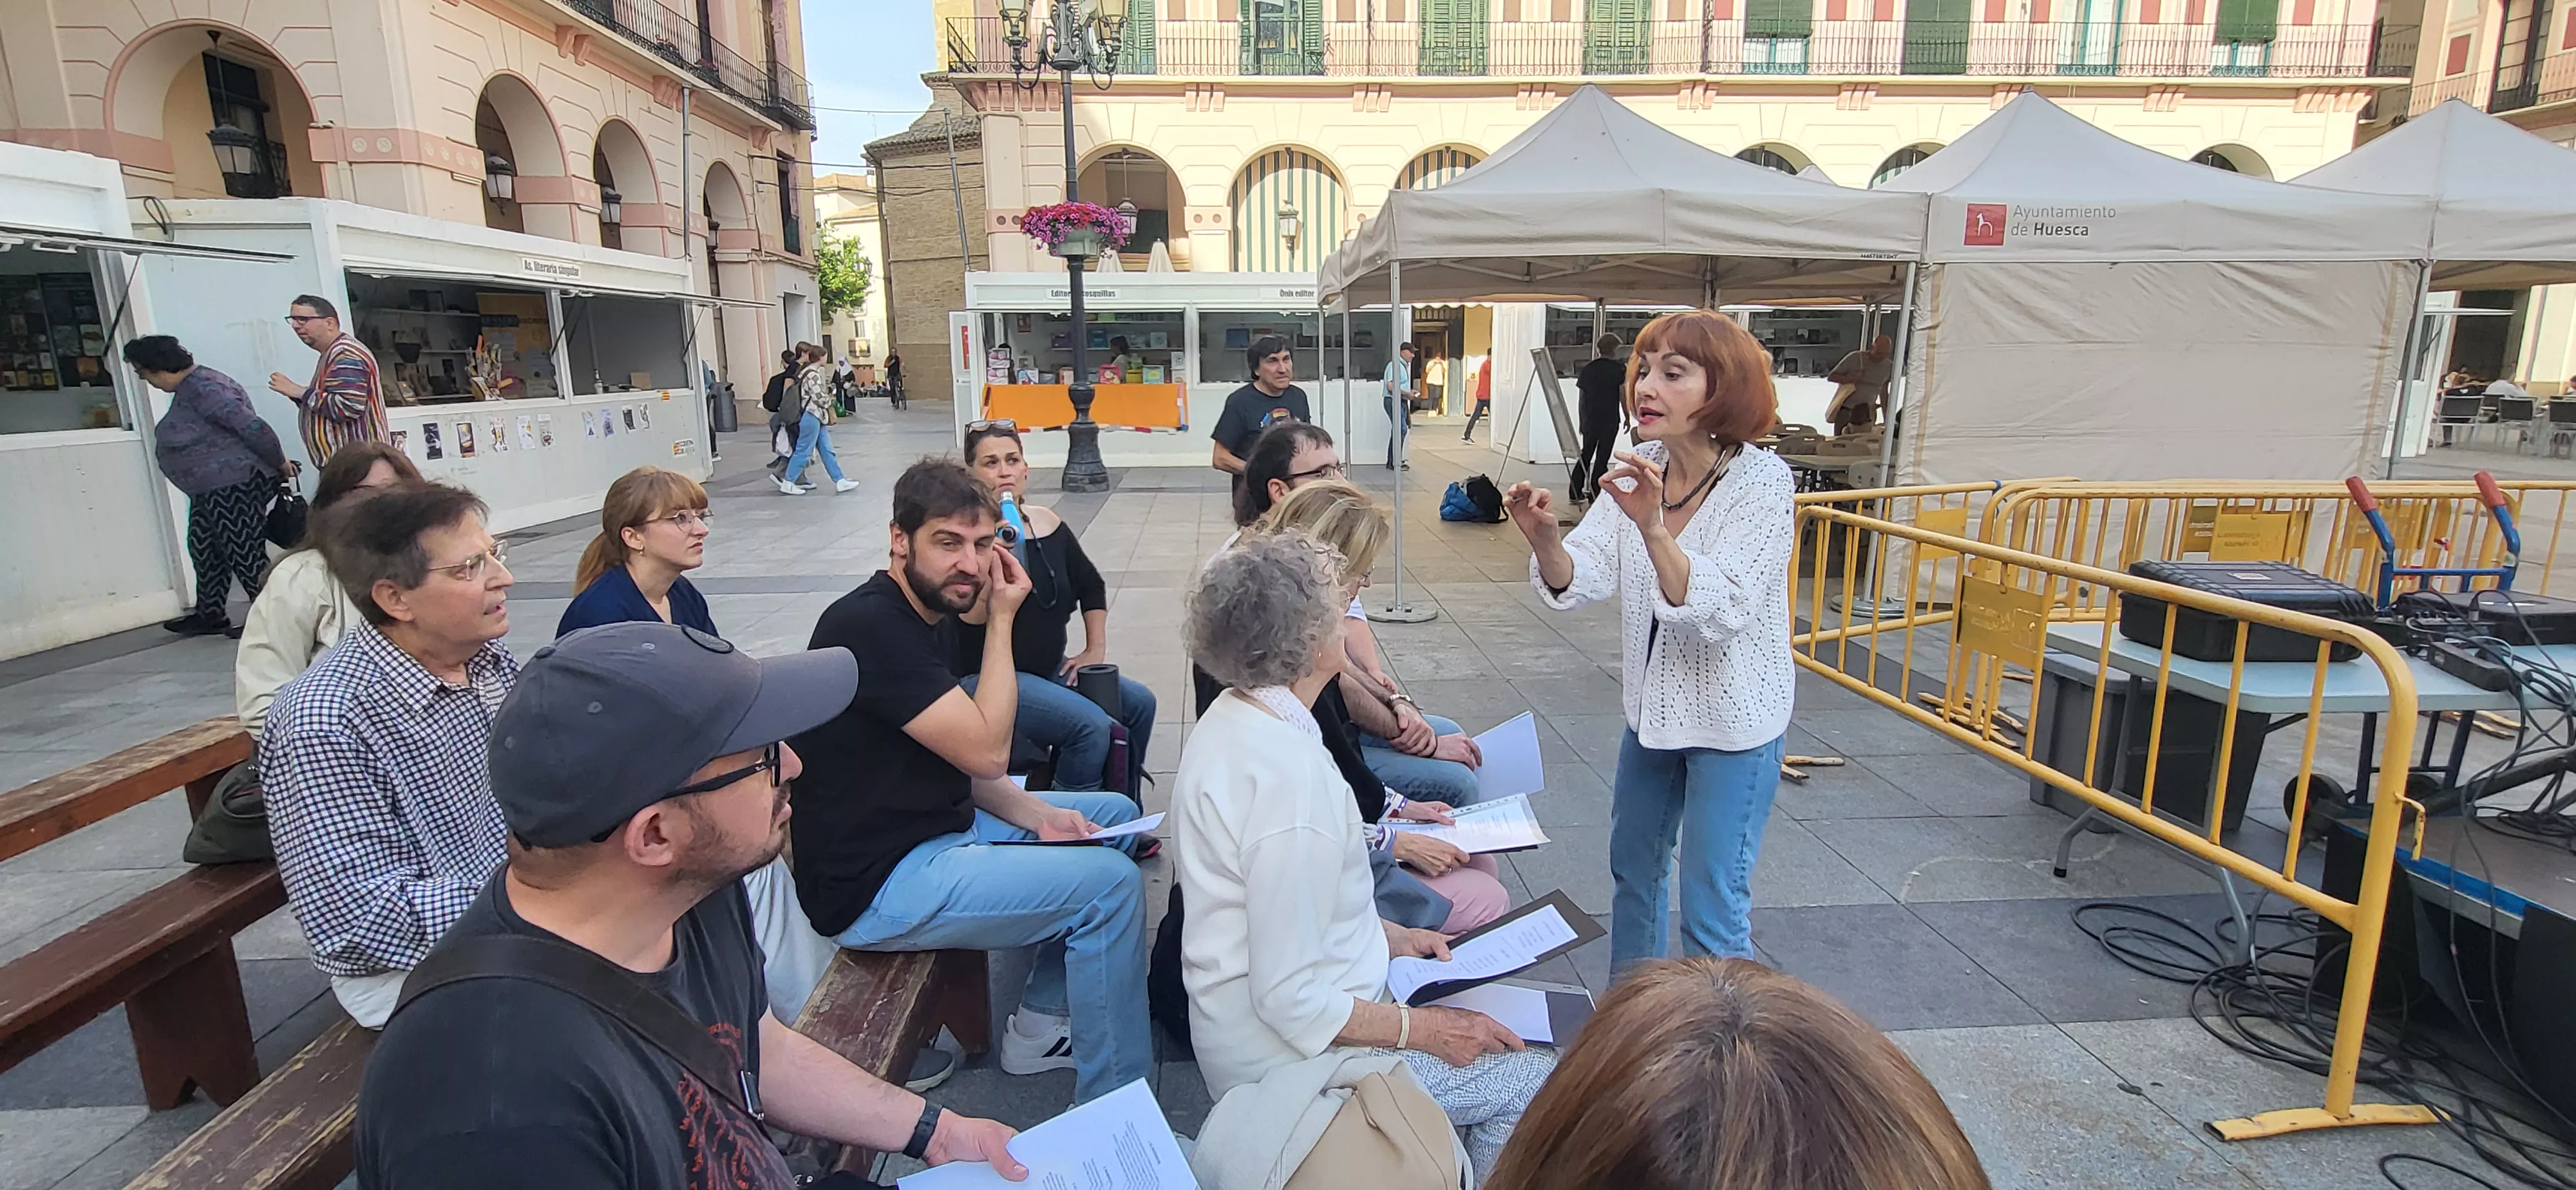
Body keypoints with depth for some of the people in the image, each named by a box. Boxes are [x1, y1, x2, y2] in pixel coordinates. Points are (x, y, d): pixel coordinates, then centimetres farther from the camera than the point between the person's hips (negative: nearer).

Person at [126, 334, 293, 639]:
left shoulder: (201, 388, -21)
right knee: (204, 549, 18)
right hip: (211, 488, 11)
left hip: (234, 485, -11)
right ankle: (209, 616, 29)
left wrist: (280, 462, -15)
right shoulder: (187, 386, 13)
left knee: (245, 554, -4)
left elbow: (253, 426, -26)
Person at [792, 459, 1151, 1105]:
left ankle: (1041, 1024, 20)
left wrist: (1038, 815, -3)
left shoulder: (909, 618, 9)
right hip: (876, 886, -10)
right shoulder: (868, 627, -23)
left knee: (1115, 814, 15)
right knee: (1110, 882, -18)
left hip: (938, 828, 11)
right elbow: (987, 751, -23)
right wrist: (1001, 620, -16)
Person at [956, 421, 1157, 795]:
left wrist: (1096, 649, 11)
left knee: (1139, 702, -5)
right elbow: (972, 615, -23)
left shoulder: (1047, 524, 6)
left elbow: (1091, 585, 19)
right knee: (1092, 725, -25)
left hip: (1051, 670, 7)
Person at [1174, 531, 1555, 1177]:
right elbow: (1290, 1000, -27)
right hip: (1294, 1057, -9)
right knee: (1536, 1078, -3)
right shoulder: (1290, 773, -30)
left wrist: (1389, 936, 10)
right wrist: (1424, 1030, -16)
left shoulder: (1231, 720, 1)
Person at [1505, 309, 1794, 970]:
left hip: (1732, 718, -7)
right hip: (1654, 703, 7)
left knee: (1712, 906, 0)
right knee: (1633, 866, 22)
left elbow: (1720, 612, -31)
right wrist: (1545, 539, -34)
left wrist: (1653, 528, -44)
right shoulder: (1640, 469, -4)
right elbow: (1579, 580, -13)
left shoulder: (1761, 480, -21)